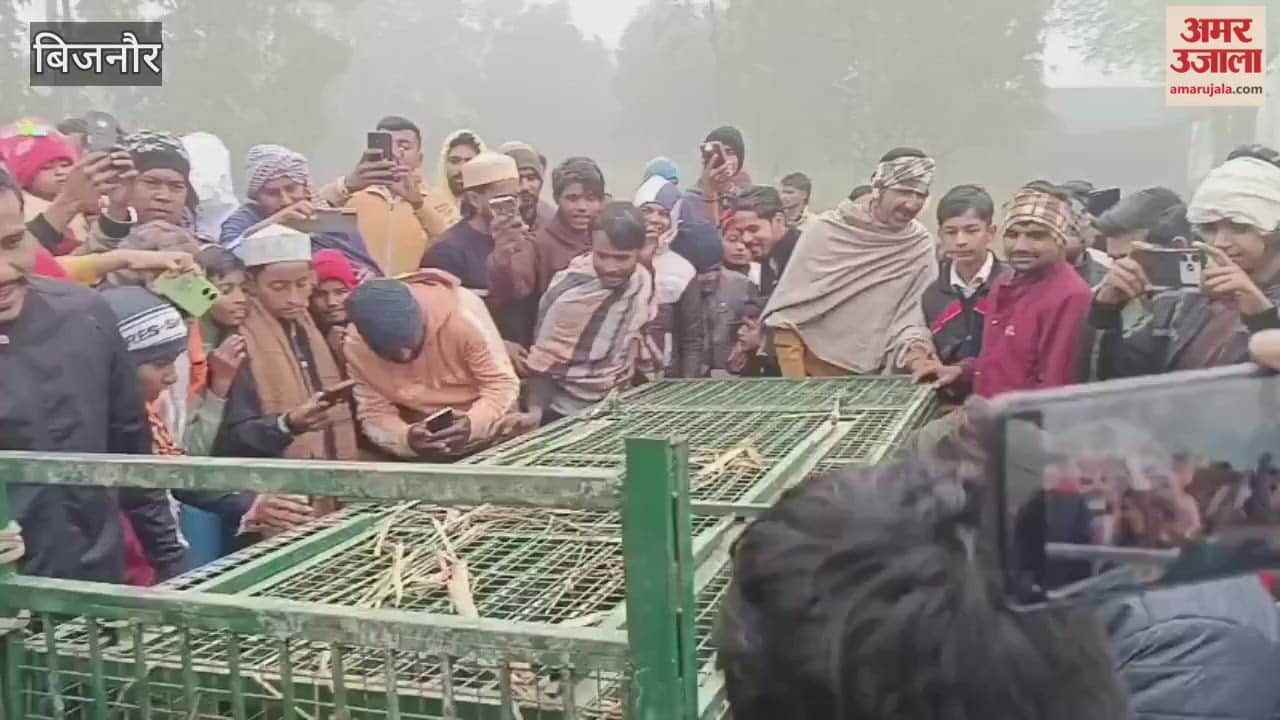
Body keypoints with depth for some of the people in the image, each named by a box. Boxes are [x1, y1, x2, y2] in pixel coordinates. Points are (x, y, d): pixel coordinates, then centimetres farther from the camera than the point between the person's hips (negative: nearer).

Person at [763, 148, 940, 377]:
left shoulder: (921, 245, -4)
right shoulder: (827, 229, -10)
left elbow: (911, 316, -3)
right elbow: (787, 310, -9)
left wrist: (917, 358, -23)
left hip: (871, 377, 2)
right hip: (812, 369, -2)